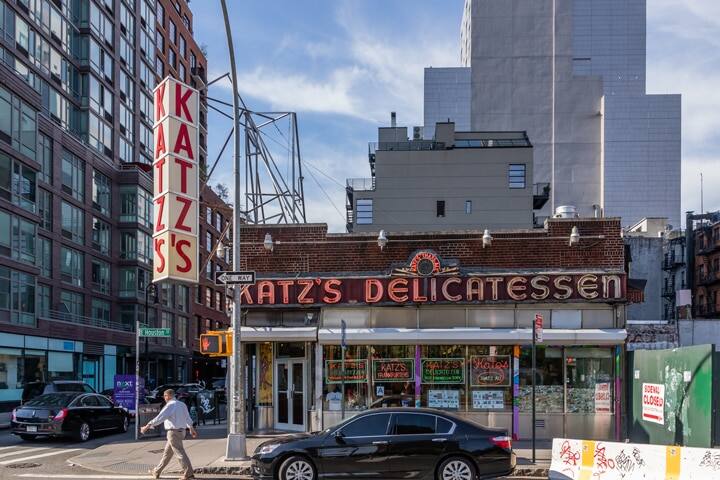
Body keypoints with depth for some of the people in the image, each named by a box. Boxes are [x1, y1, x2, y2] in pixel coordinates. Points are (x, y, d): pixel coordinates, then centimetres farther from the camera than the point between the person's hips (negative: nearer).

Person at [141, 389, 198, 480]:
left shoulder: (170, 405, -15)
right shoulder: (182, 405, 13)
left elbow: (160, 418, -22)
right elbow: (188, 418, 25)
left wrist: (148, 426, -22)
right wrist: (191, 428, 38)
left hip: (173, 432, -9)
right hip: (181, 431, 9)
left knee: (180, 453, -8)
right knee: (167, 452, 17)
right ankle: (157, 472, 26)